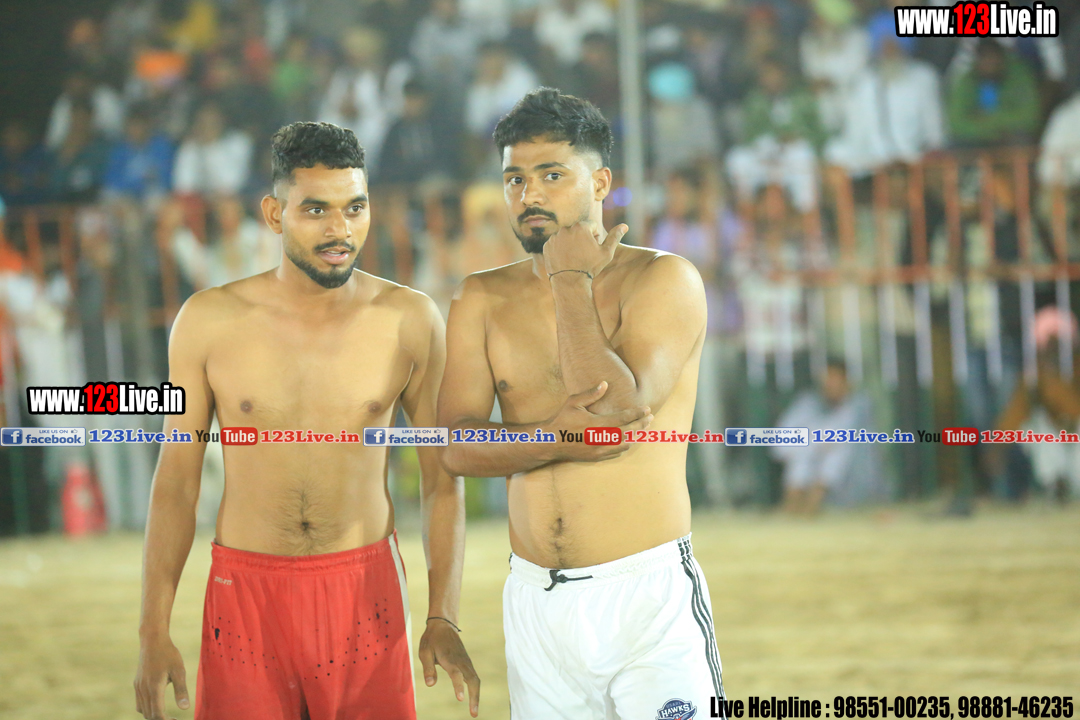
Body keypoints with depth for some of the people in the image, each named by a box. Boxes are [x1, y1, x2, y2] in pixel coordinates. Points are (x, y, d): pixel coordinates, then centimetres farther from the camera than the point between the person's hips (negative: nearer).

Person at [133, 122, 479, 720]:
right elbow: (176, 480, 2)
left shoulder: (409, 321, -2)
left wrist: (443, 619, -4)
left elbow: (442, 478, 3)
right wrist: (153, 633, -1)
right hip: (246, 592, 0)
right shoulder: (209, 322, -2)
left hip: (364, 588, 0)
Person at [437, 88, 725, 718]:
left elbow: (620, 408, -19)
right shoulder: (484, 299, 8)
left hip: (648, 595, -4)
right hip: (536, 601, 4)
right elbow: (457, 448, -2)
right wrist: (557, 438, -20)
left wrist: (571, 282, -10)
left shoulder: (663, 279, -4)